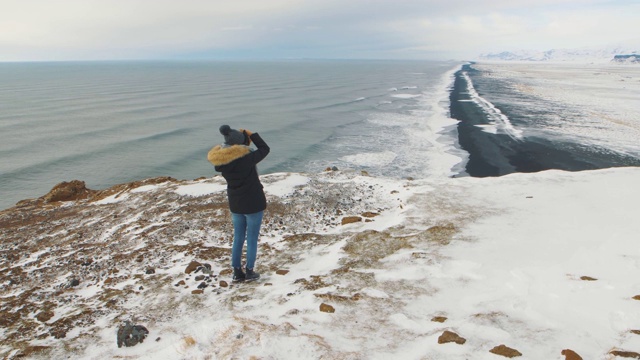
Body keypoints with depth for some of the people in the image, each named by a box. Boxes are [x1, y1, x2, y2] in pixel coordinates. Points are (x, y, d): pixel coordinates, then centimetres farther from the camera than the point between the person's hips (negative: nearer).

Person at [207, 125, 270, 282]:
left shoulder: (221, 161, -8)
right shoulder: (246, 158, -25)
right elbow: (265, 149, -11)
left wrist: (244, 137, 0)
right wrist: (251, 134, -1)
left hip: (235, 204, 6)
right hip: (253, 204, -6)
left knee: (238, 238, 18)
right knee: (252, 239, 9)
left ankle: (237, 271, 25)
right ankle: (249, 271, 19)